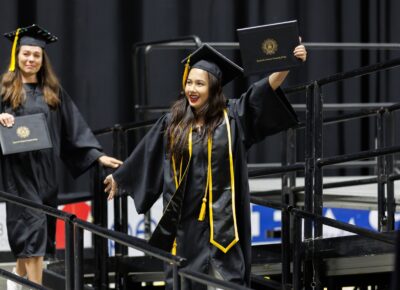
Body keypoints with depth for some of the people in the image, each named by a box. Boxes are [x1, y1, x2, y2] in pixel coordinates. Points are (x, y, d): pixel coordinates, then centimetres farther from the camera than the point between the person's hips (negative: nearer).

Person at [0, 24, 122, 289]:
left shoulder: (53, 91, 12)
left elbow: (74, 127, 12)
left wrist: (97, 155, 5)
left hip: (45, 168, 4)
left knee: (33, 231, 9)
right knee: (33, 226, -13)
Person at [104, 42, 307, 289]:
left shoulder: (232, 116, -2)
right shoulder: (173, 123, 6)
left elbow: (266, 89, -13)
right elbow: (146, 157, 20)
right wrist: (119, 178, 32)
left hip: (221, 220, -3)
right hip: (185, 219, 3)